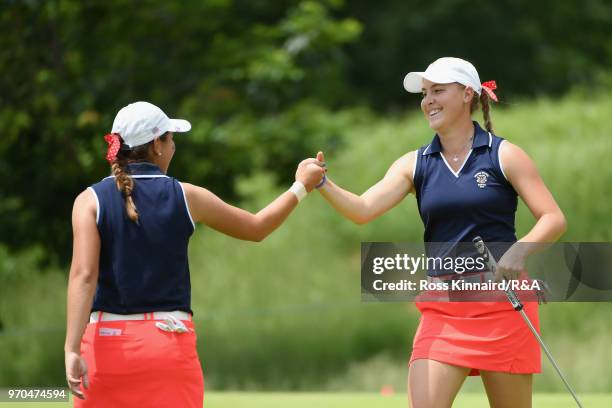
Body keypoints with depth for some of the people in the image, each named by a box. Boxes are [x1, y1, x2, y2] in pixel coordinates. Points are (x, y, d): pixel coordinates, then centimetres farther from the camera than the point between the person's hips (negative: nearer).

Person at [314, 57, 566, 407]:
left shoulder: (504, 155, -1)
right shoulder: (415, 164, 7)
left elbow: (554, 219, -4)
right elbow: (364, 210, -6)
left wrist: (521, 250, -23)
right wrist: (323, 184, -24)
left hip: (503, 303, -3)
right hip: (442, 310, 3)